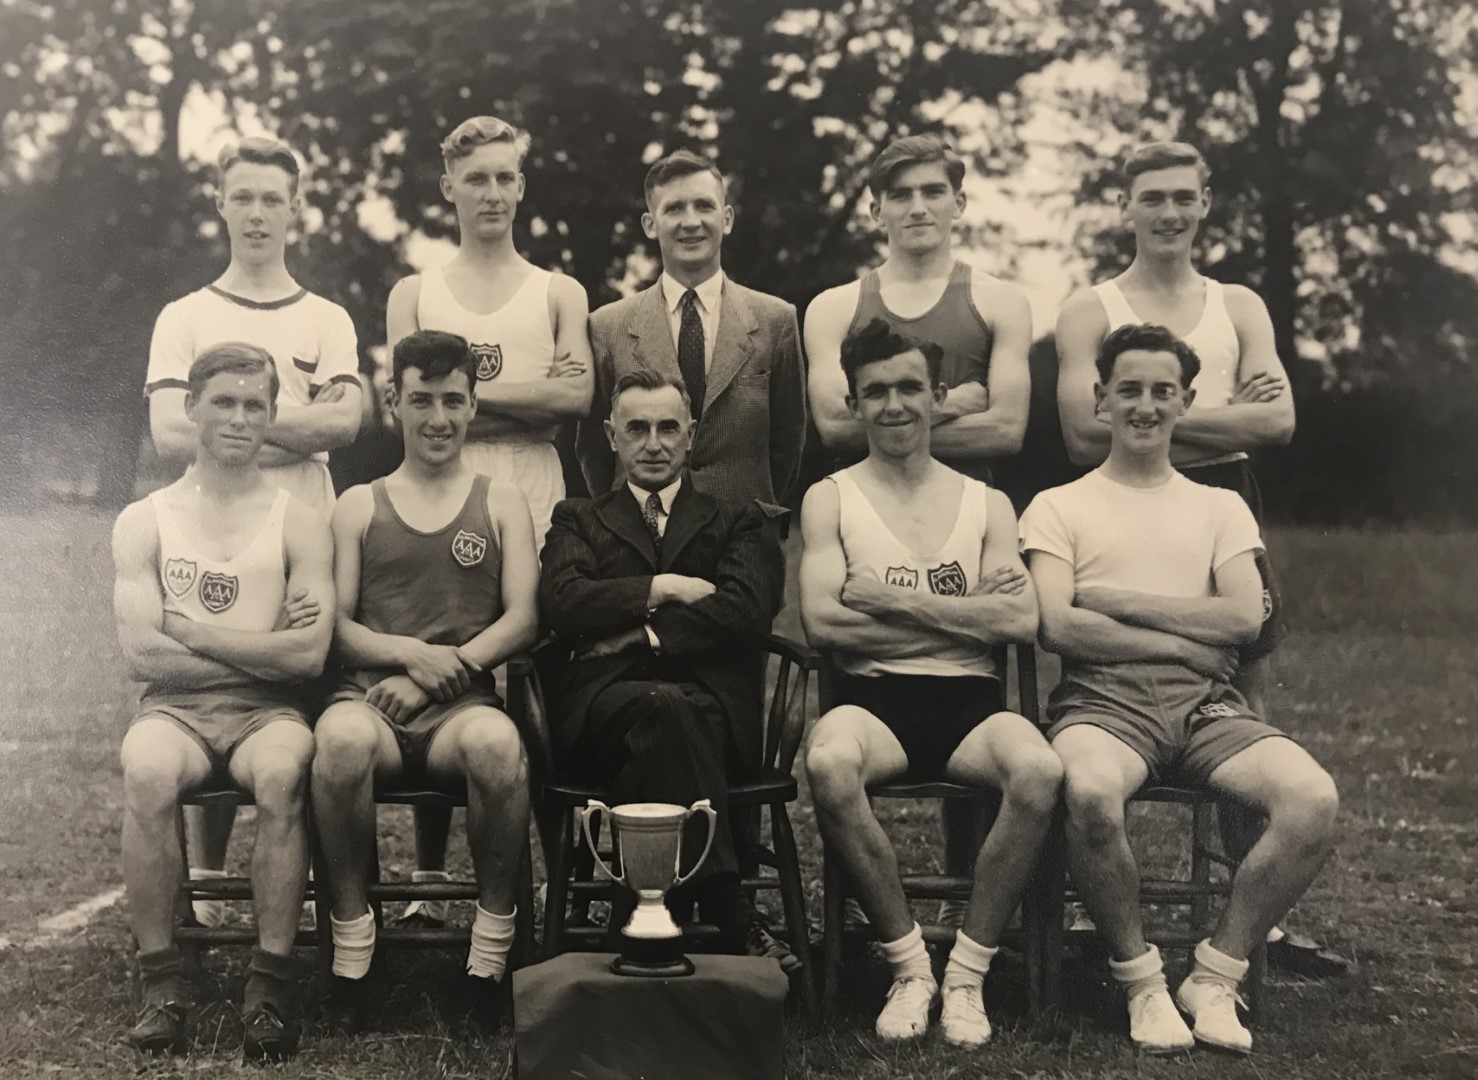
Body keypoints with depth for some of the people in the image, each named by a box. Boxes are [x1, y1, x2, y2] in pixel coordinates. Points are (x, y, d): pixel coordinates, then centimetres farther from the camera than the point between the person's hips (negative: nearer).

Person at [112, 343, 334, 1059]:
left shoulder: (298, 523, 9)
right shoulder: (144, 523, 11)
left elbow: (308, 655, -5)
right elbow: (141, 653, -2)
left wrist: (190, 630, -5)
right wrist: (261, 646, -5)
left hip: (267, 711, 0)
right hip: (174, 709, 0)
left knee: (281, 774, -35)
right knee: (147, 773, -35)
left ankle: (271, 983, -28)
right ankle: (161, 983, -24)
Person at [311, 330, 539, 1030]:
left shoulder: (501, 503, 18)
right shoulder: (359, 506, 18)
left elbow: (523, 619, 5)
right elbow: (335, 626, 9)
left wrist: (440, 673, -9)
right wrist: (413, 652, -10)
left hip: (462, 705, 0)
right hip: (371, 692, 0)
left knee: (497, 743, -37)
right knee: (343, 739, -37)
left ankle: (492, 946, -21)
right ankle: (350, 940, -21)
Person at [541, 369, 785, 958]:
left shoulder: (738, 522, 25)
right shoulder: (578, 519, 28)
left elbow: (747, 612, 2)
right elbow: (562, 605, 5)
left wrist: (636, 634, -4)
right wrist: (662, 589, -2)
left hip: (711, 706, 0)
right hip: (599, 706, 0)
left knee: (672, 720, -37)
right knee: (663, 708, -36)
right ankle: (720, 909, -38)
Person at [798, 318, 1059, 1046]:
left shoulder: (986, 505, 16)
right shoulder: (830, 500, 11)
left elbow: (1022, 619, -1)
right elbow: (822, 620, -5)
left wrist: (890, 598, -6)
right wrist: (962, 612, -4)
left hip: (970, 702, 1)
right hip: (873, 699, -1)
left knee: (1039, 769, -33)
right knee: (828, 761, -37)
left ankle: (967, 973, -15)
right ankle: (909, 965, -17)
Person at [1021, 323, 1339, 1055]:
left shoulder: (1219, 507, 21)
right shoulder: (1059, 508, 13)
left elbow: (1245, 618, 3)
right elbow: (1058, 627, -3)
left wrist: (1114, 599, -2)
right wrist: (1184, 640, -4)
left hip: (1207, 705, 3)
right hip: (1103, 700, -3)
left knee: (1314, 799, -27)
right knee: (1089, 792, -39)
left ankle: (1214, 979, -7)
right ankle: (1140, 980, -13)